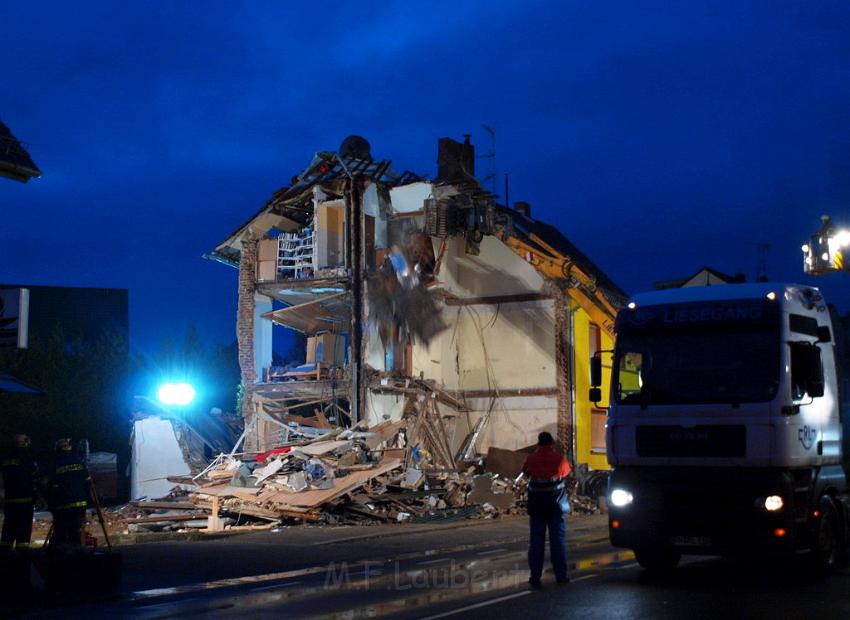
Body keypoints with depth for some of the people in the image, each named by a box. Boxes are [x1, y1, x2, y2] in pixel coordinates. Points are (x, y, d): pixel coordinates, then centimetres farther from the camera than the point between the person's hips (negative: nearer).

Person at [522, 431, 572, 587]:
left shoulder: (531, 459, -6)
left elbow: (526, 472, 10)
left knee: (536, 541, 3)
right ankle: (561, 575, 8)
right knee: (558, 539, 7)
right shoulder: (559, 459, -7)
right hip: (555, 505, 0)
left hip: (536, 506, 0)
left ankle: (535, 577, 2)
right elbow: (566, 474, 10)